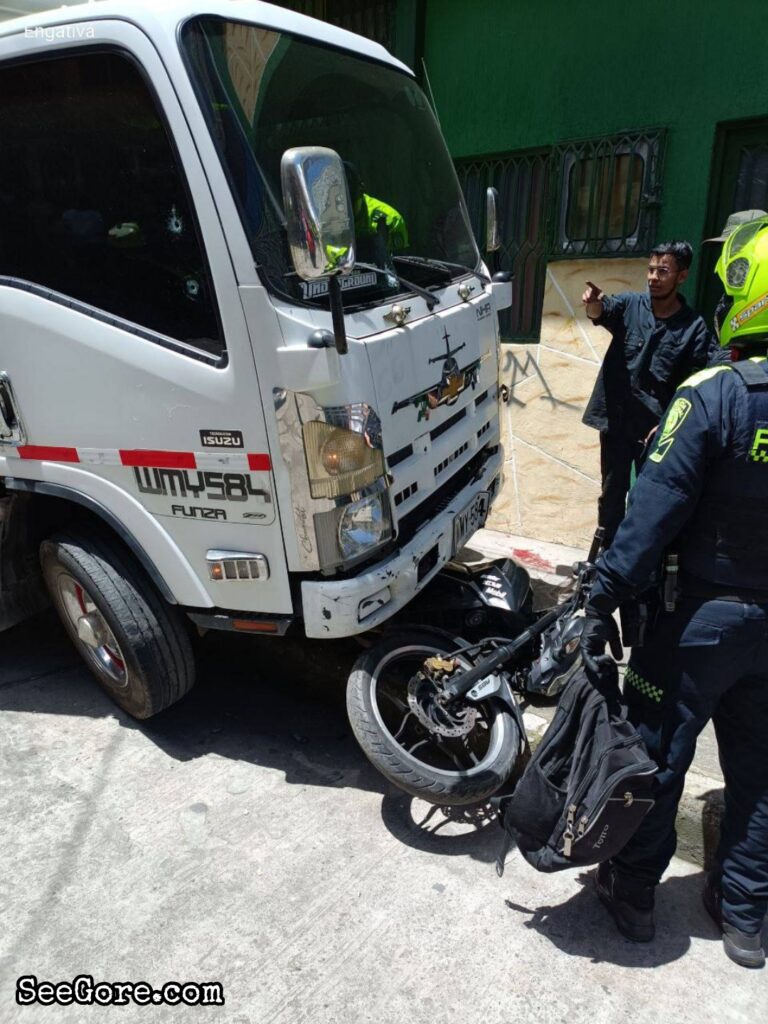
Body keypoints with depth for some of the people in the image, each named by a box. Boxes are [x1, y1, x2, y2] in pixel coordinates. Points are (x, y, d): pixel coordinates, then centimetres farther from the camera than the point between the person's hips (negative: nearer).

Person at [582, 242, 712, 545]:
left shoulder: (694, 328, -4)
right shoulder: (629, 304, 0)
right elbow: (602, 311, -22)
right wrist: (594, 302, -45)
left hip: (658, 428, -1)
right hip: (616, 420, 2)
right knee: (612, 492, 13)